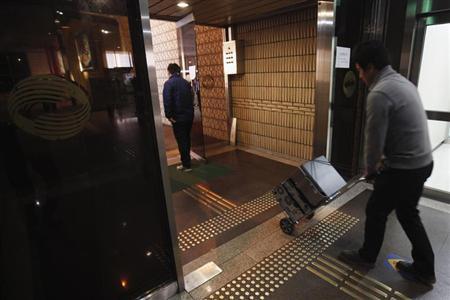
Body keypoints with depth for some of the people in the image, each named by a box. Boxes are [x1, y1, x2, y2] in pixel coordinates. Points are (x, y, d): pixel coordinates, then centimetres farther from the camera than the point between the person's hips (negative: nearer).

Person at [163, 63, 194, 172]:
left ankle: (186, 165, 5)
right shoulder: (186, 82, 11)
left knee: (181, 141, 0)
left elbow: (167, 101, -17)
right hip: (189, 115, 7)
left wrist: (168, 115, -11)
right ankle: (186, 161, 29)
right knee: (187, 139, 17)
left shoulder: (168, 83, -9)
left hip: (178, 117, -6)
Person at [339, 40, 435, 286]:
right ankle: (424, 269, 34)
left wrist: (370, 168, 0)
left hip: (403, 169, -9)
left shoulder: (379, 94, -22)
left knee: (376, 211, 11)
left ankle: (367, 256, 33)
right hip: (423, 162, 9)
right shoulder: (403, 82, 10)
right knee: (408, 214, 21)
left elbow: (374, 140, -18)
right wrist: (384, 158, 18)